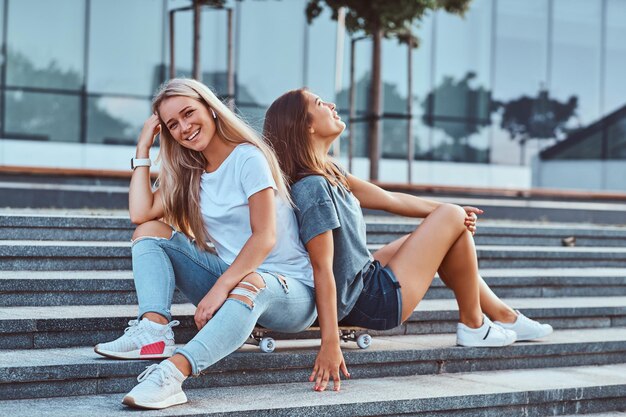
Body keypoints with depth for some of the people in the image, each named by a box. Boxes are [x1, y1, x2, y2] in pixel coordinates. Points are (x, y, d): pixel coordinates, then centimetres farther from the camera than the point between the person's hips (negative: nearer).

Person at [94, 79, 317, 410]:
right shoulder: (189, 173, 12)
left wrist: (219, 288, -30)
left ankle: (173, 373, -58)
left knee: (249, 285, -41)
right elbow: (140, 214, -2)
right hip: (229, 277, 7)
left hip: (287, 287, -7)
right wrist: (143, 148, 2)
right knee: (150, 231, -2)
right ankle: (154, 330, -27)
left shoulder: (248, 158, -11)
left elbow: (265, 237, -21)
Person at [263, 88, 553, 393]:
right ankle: (473, 325, 14)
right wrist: (330, 343, -29)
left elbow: (389, 200, 10)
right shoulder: (313, 188, -24)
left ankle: (504, 316, 29)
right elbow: (322, 268, -28)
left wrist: (447, 210, 6)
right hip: (379, 303, -10)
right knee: (451, 219, -2)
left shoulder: (329, 173, 6)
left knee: (455, 218, 21)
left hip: (364, 284, 10)